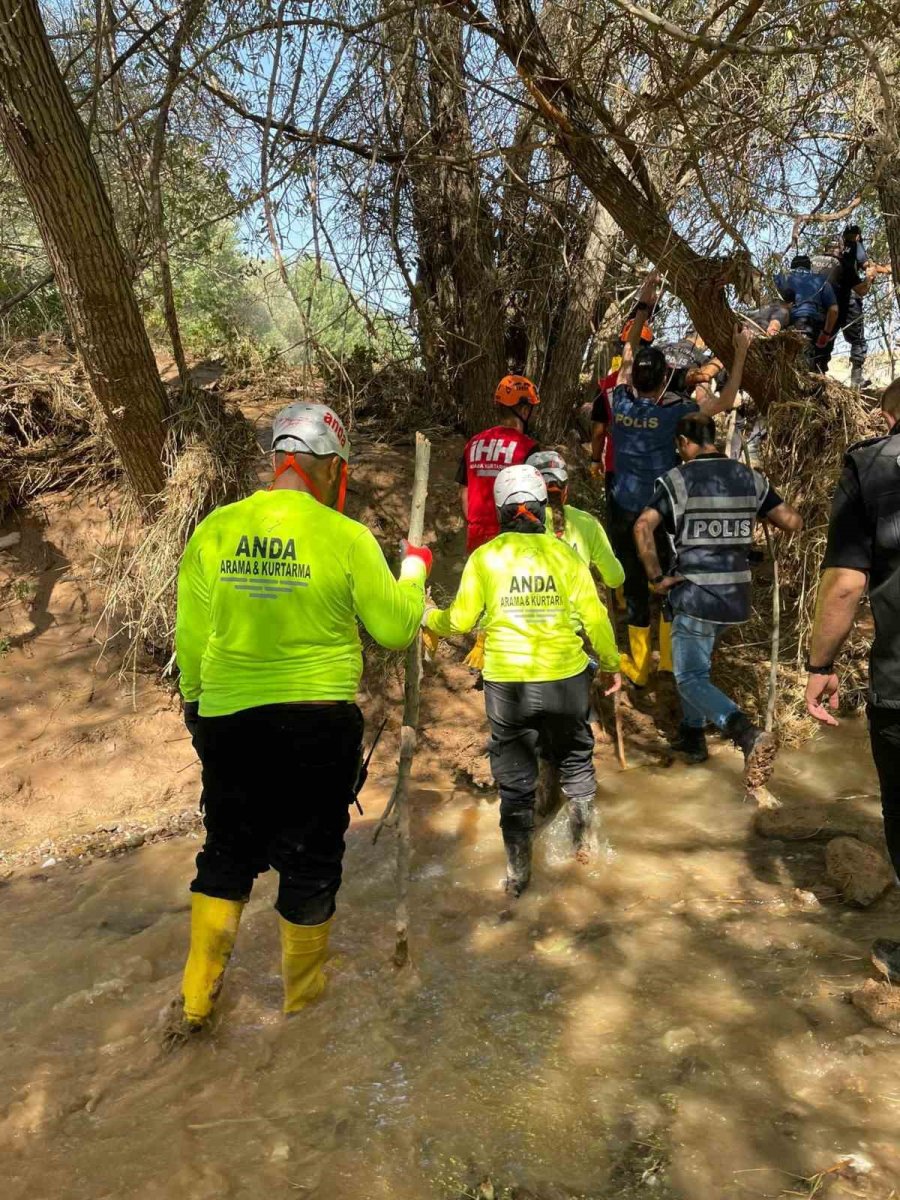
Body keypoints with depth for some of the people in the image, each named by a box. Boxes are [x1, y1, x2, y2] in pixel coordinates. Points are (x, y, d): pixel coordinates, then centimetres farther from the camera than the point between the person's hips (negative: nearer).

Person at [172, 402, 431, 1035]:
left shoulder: (214, 530, -3)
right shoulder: (347, 537, -11)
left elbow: (191, 640, 3)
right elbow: (396, 628, -2)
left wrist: (197, 702, 19)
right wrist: (414, 571, 16)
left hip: (228, 722, 3)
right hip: (320, 724, -2)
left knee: (227, 853, 21)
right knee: (311, 861, 15)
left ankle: (198, 998, 28)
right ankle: (302, 998, 32)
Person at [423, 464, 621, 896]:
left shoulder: (485, 557, -4)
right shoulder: (564, 553, -2)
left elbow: (461, 618, -2)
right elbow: (594, 616, -1)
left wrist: (430, 619, 19)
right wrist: (611, 663, 13)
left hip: (506, 683, 0)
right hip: (566, 679, 1)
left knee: (515, 779, 12)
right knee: (575, 760, 24)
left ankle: (518, 870, 20)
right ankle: (586, 842, 30)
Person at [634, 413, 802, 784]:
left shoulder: (677, 479, -7)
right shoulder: (750, 478, 6)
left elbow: (643, 527, -22)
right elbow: (793, 522, 4)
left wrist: (656, 577, -13)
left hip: (695, 595, -6)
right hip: (736, 596, 6)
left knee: (691, 678, -3)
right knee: (696, 662, 27)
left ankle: (748, 734, -26)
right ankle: (692, 735, 33)